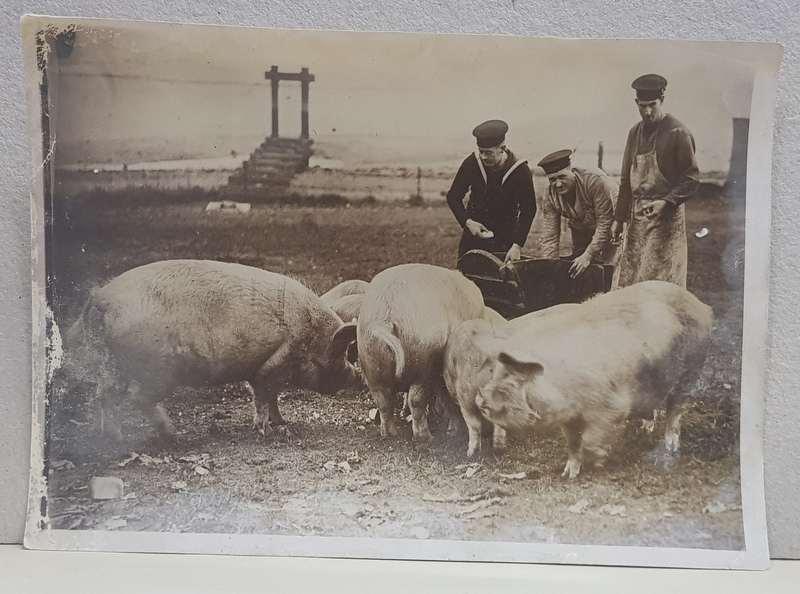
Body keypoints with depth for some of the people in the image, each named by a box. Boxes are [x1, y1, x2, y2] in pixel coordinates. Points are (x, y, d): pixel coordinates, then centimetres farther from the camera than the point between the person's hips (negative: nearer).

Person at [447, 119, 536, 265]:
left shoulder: (521, 171, -13)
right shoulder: (472, 163, -9)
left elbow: (528, 210, -9)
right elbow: (453, 197, 1)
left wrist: (517, 245, -18)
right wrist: (467, 222, -16)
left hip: (505, 237, -2)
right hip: (474, 231, 2)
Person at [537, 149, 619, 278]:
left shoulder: (596, 181, -31)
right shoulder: (550, 197, -16)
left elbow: (605, 225, -27)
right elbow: (549, 238, -13)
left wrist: (588, 256, -29)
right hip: (582, 232, 5)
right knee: (577, 271, 1)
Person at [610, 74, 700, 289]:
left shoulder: (678, 133, -8)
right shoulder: (635, 133, 12)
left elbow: (691, 178, -7)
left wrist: (666, 202, -21)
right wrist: (619, 218, 14)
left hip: (666, 217, -6)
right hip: (637, 217, 6)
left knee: (661, 282, -4)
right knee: (629, 278, 7)